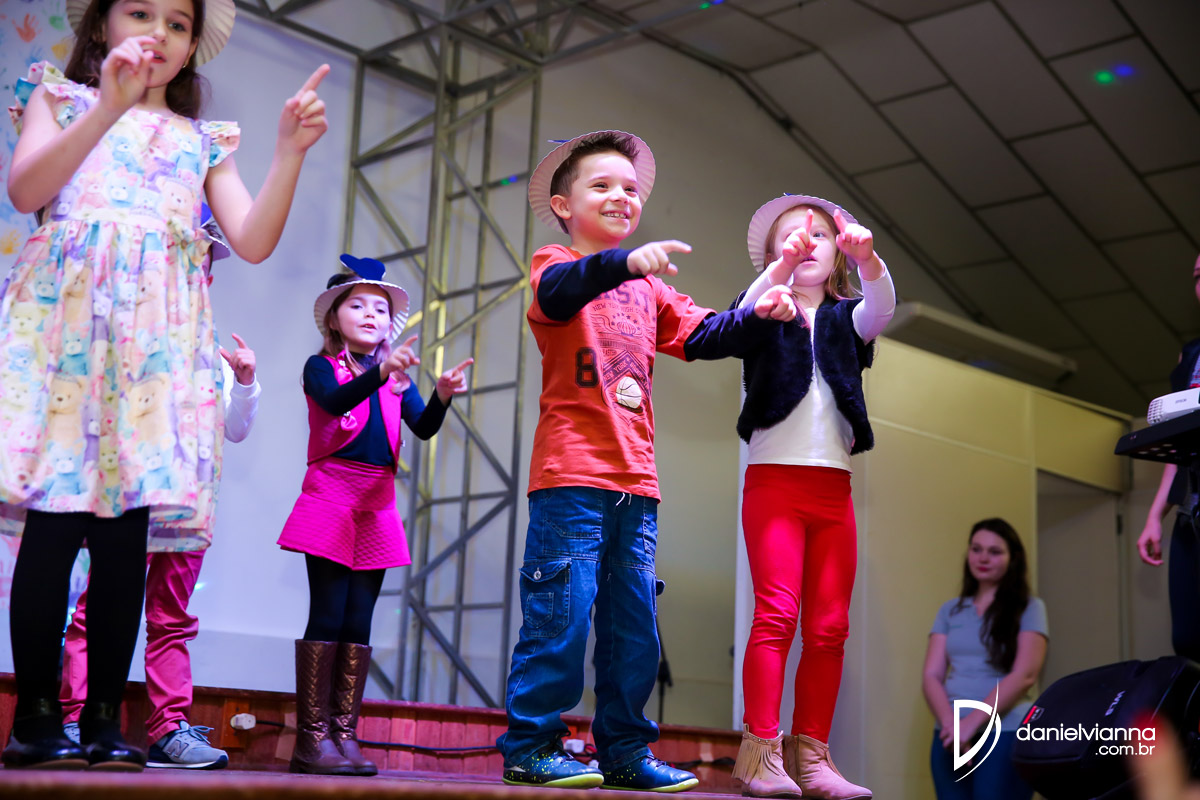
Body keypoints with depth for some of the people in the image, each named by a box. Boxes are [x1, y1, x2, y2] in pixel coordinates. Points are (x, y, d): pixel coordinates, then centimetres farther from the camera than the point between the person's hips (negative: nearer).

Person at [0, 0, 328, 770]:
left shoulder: (203, 141, 23)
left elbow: (255, 241, 9)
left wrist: (291, 153, -3)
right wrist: (110, 107, -13)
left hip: (158, 332, 2)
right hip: (66, 314, -2)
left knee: (126, 527, -4)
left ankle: (105, 717, 2)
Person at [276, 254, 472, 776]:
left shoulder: (398, 379, 16)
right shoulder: (321, 367, 4)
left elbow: (424, 427, 0)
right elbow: (334, 401, -19)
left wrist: (442, 397, -22)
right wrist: (380, 373, -37)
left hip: (377, 506, 4)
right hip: (331, 498, -4)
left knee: (358, 624, 3)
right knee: (327, 617, -9)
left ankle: (344, 734, 6)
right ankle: (311, 737, -5)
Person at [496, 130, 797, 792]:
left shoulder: (648, 290, 22)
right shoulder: (555, 264, 2)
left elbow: (702, 334, 18)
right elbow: (557, 292, -22)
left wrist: (757, 318, -2)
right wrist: (625, 262, -40)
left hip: (635, 483, 7)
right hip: (572, 474, -7)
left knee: (634, 625, 9)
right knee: (560, 616, -8)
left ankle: (624, 749, 18)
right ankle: (528, 747, 2)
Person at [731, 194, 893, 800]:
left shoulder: (845, 319, 16)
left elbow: (882, 308, -6)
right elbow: (746, 313, -14)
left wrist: (866, 258, -26)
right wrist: (784, 263, -32)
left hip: (834, 487, 4)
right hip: (774, 478, -4)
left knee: (829, 626, 0)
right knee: (776, 612, -15)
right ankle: (761, 751, -14)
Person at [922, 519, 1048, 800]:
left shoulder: (1029, 608, 4)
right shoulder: (950, 611, 14)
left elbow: (1024, 675, -7)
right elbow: (931, 676, 7)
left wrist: (972, 722, -14)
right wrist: (950, 723, -11)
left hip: (1006, 734, -3)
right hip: (951, 736, 3)